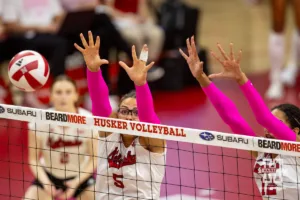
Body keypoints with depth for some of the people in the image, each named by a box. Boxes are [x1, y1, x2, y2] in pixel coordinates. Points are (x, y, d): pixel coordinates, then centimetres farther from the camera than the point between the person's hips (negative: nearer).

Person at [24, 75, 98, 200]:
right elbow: (33, 159, -10)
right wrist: (46, 183, -25)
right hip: (48, 176, 0)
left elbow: (94, 159, -10)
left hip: (81, 177, 0)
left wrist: (76, 182, -20)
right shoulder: (39, 121, -22)